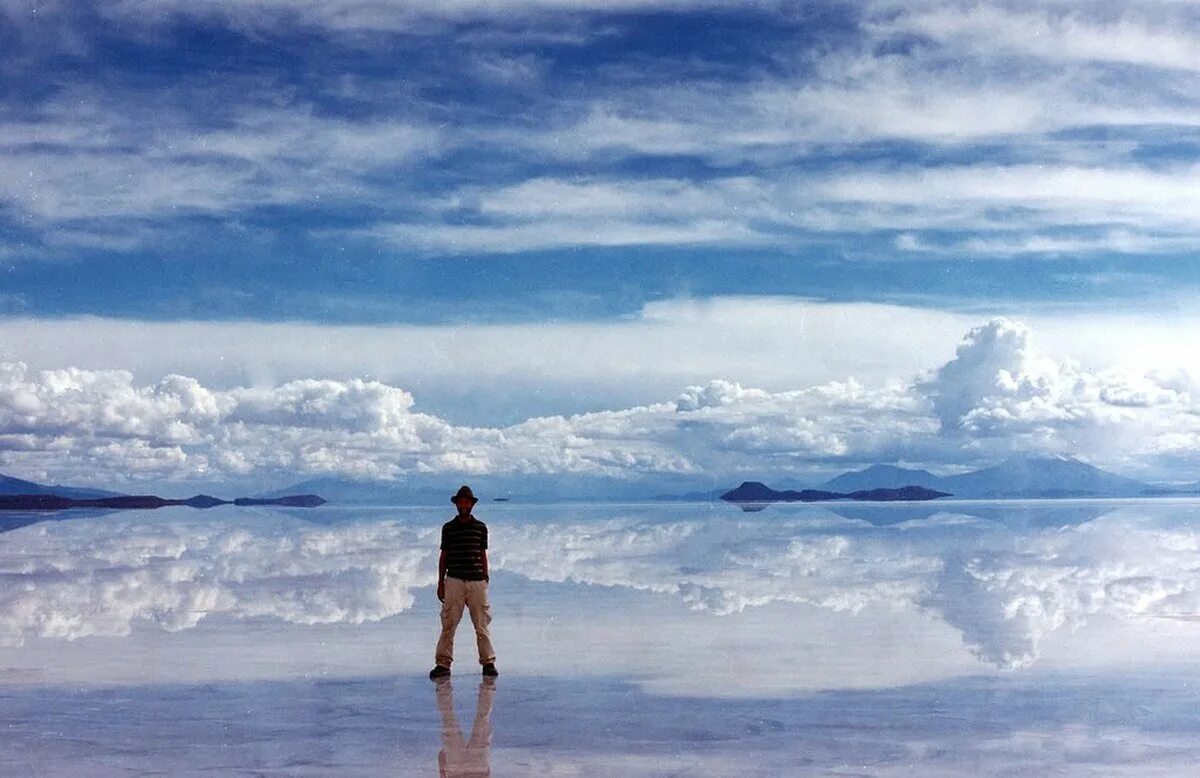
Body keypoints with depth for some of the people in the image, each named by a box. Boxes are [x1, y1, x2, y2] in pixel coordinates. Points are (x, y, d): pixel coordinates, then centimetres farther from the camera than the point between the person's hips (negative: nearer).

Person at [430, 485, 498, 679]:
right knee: (448, 624, -3)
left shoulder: (480, 527, 8)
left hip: (477, 581, 1)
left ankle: (488, 662, 10)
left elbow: (483, 555, 12)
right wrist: (440, 583, 7)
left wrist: (485, 580, 9)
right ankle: (443, 663, 2)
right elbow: (443, 556, 10)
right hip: (454, 581, 0)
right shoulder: (448, 528, 7)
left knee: (482, 624, 4)